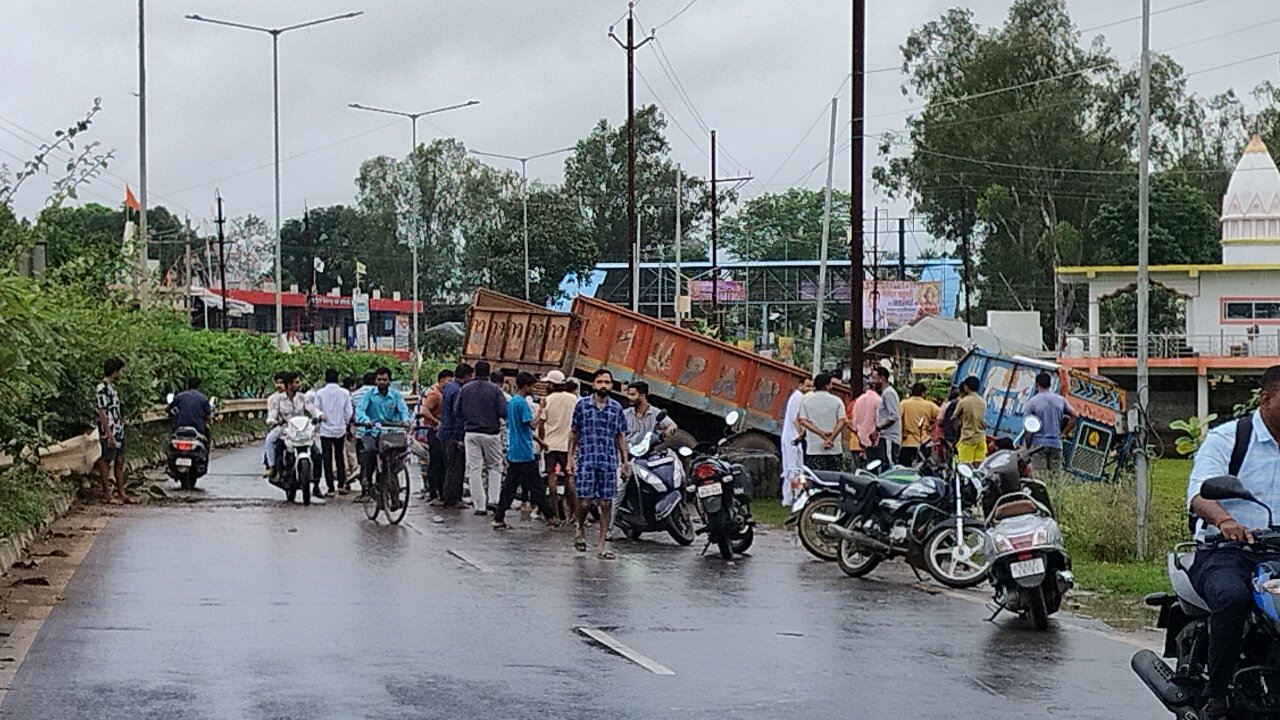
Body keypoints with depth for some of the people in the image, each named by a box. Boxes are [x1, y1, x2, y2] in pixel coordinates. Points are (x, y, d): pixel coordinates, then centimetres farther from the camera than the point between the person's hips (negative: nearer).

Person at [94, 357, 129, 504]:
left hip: (118, 431, 9)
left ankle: (121, 493, 16)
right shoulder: (101, 389, -16)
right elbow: (102, 414, -19)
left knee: (119, 462, 11)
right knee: (106, 462, -1)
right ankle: (106, 494, 3)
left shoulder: (112, 387, 14)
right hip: (109, 432, -9)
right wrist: (109, 435, -20)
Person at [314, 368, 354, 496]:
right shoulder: (344, 393, -4)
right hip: (340, 429, 1)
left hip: (325, 430, -1)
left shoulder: (320, 393, -7)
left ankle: (331, 487, 0)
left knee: (327, 459, 2)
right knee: (340, 457, 14)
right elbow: (349, 412, -1)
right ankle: (341, 484, 9)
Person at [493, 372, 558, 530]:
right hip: (525, 453, -9)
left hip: (513, 451, 9)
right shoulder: (522, 403, -14)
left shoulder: (511, 402, 14)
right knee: (536, 487, -1)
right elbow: (532, 424, -21)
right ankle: (549, 517, 6)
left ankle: (498, 519, 3)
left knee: (509, 486, 7)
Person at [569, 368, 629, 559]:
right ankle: (581, 529, 24)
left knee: (606, 504, 1)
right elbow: (574, 433, 7)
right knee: (584, 502, -7)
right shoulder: (582, 405, 3)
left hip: (609, 463, 2)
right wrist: (571, 458, 2)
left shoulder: (616, 408, 7)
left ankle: (601, 546, 7)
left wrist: (625, 462, 7)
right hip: (586, 461, -2)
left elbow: (621, 436, 11)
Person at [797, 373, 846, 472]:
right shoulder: (836, 401, 3)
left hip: (814, 449, 0)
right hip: (834, 449, 0)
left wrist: (821, 433, -9)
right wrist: (831, 438, -12)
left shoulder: (806, 400, 5)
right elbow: (841, 422, -7)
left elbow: (803, 421, -4)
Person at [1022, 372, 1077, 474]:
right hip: (1056, 444, 4)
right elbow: (1074, 417, 9)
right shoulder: (1061, 400, 8)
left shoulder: (1032, 402, -5)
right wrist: (1064, 433, 14)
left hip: (1039, 443, -3)